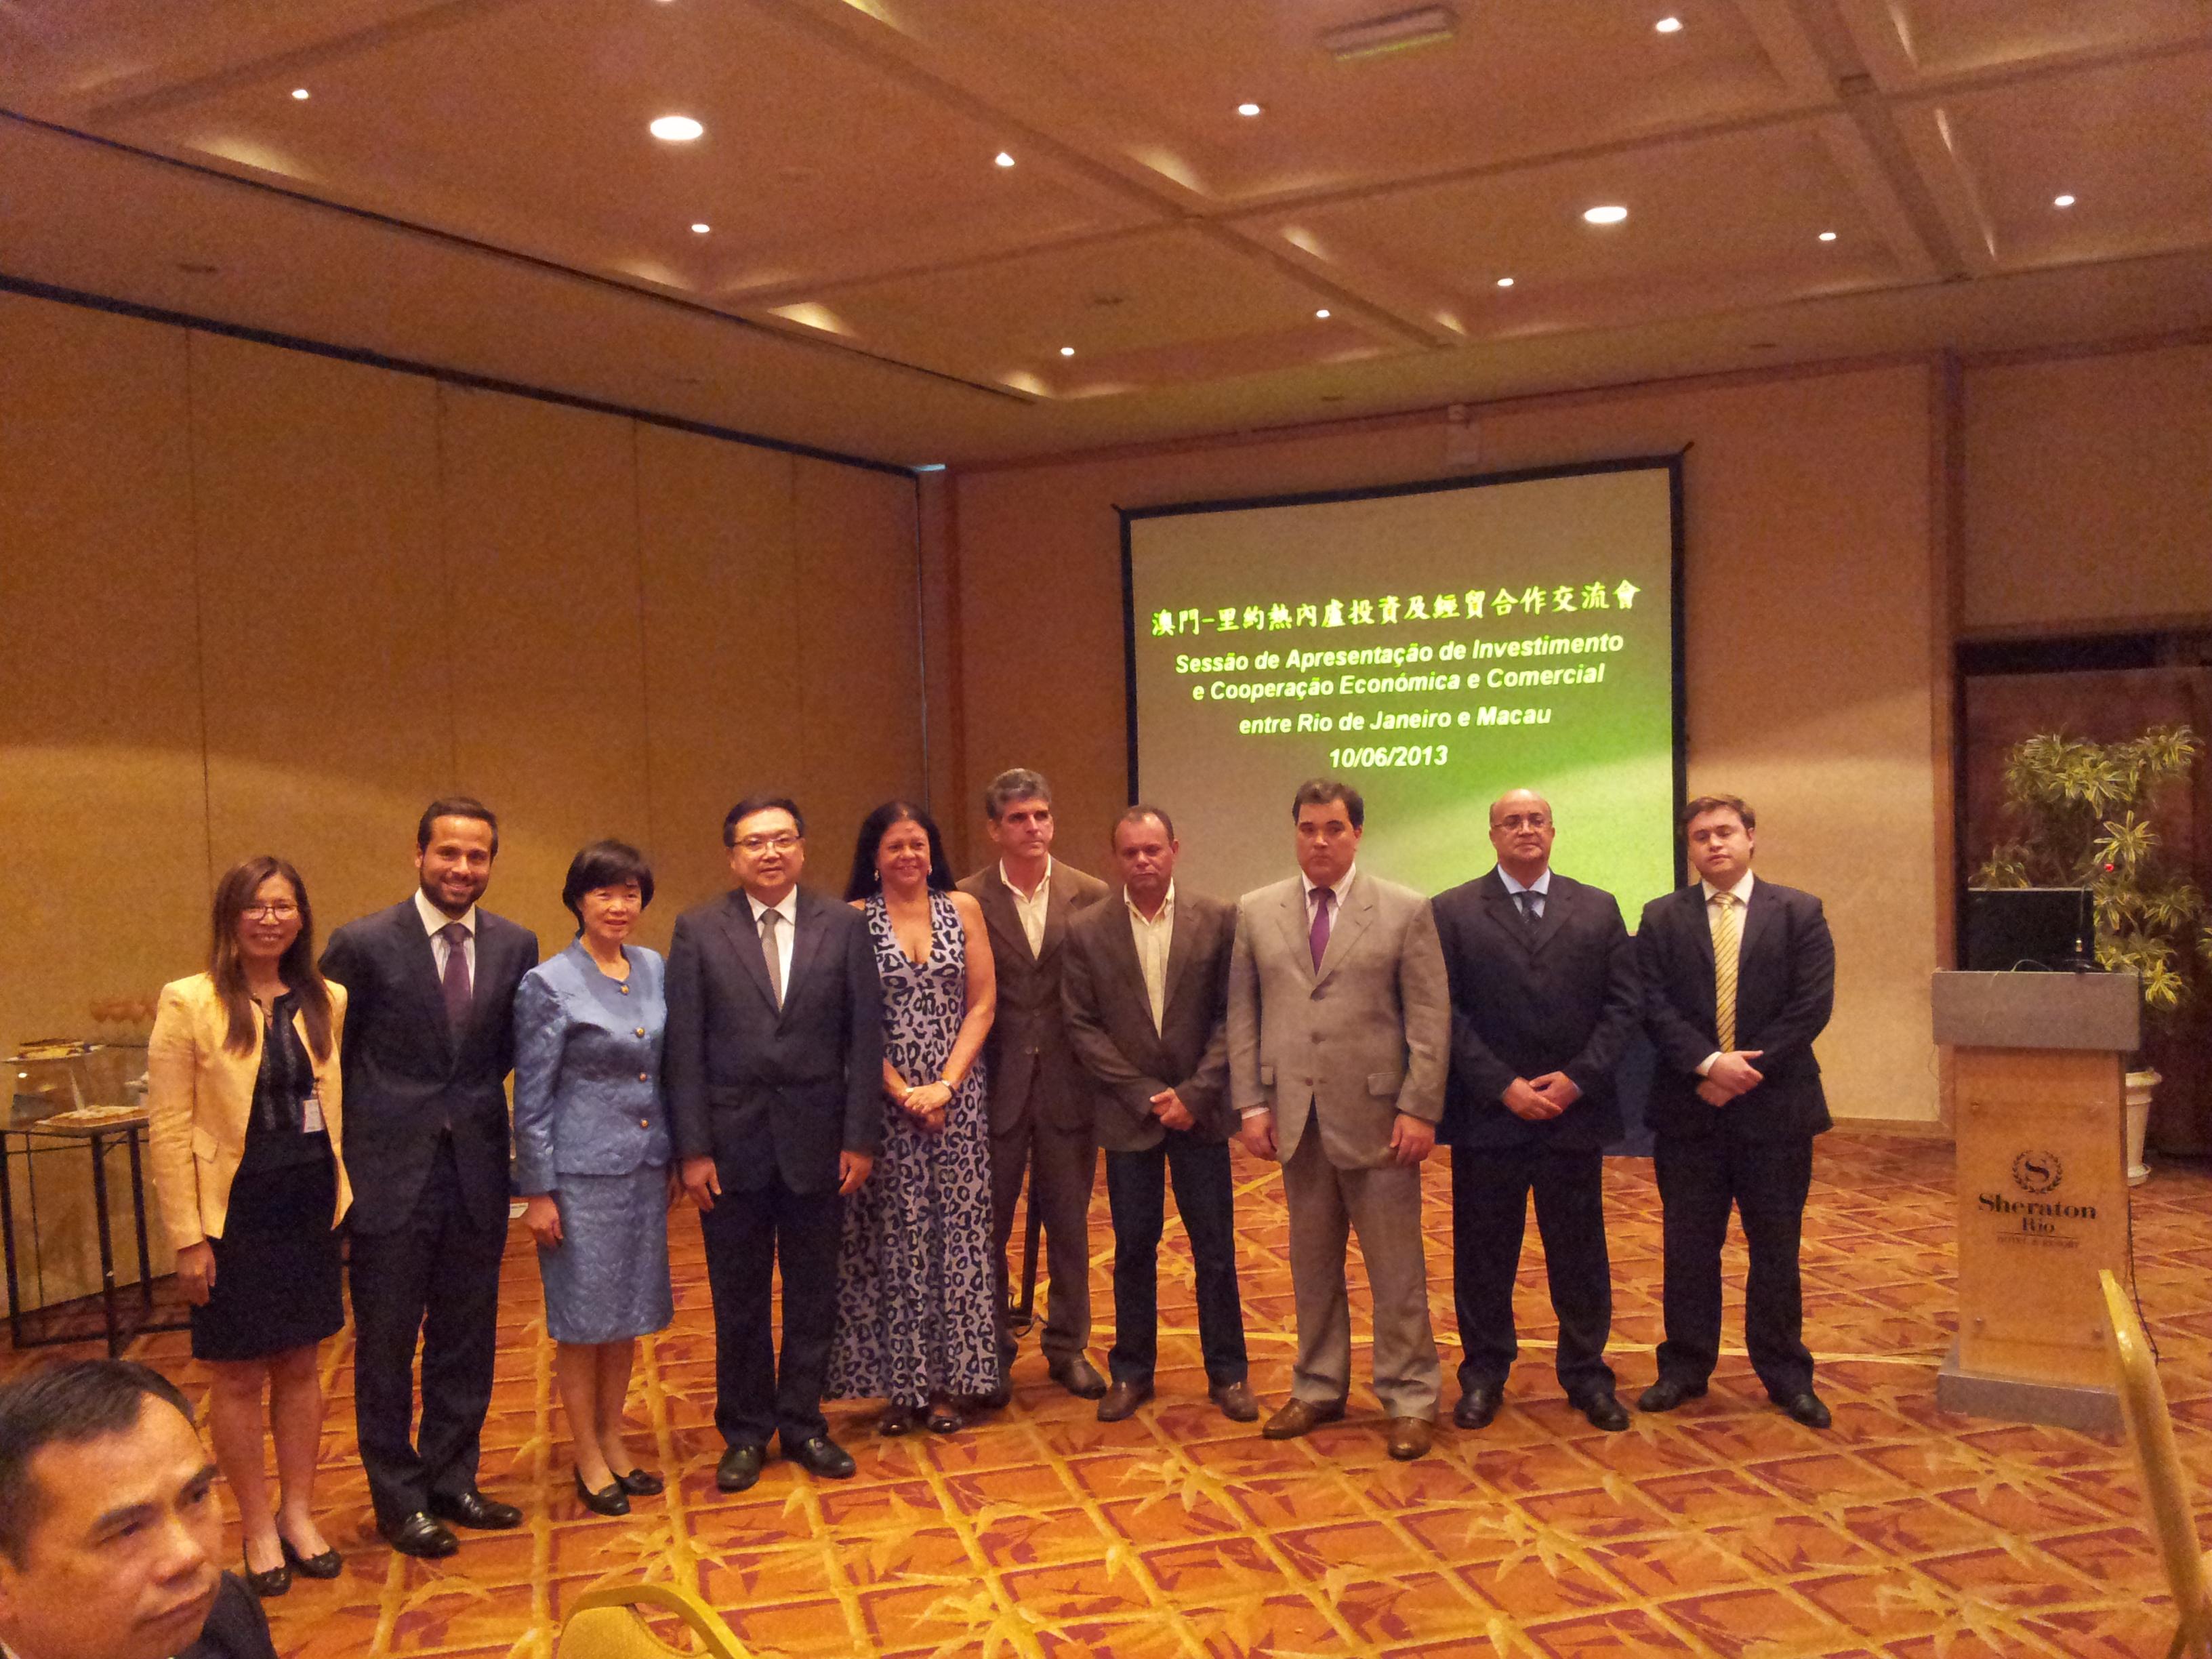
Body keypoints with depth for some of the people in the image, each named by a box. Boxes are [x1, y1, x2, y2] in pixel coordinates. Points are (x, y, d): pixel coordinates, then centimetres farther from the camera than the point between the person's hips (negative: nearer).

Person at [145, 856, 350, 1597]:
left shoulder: (328, 1002, 3)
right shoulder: (189, 1003, -8)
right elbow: (168, 1128, -9)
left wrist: (344, 1199, 2)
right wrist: (188, 1236, -11)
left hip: (310, 1206, 4)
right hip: (235, 1211, -4)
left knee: (300, 1365, 13)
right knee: (239, 1375, 7)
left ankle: (299, 1513, 27)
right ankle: (258, 1529, 21)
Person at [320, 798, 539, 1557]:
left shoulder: (515, 946, 2)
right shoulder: (363, 945, -9)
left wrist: (473, 1100, 4)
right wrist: (330, 1167, -4)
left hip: (476, 1170, 4)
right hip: (390, 1173, -4)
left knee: (467, 1339, 14)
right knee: (386, 1345, 8)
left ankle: (451, 1480, 31)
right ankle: (399, 1499, 23)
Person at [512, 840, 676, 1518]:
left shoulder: (655, 970, 6)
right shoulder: (549, 984, -10)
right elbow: (532, 1097, -8)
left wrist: (673, 1156, 11)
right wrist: (536, 1192, -9)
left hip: (643, 1167, 5)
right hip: (581, 1171, -5)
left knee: (628, 1311, 13)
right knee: (583, 1317, 4)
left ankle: (613, 1441, 28)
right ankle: (588, 1459, 18)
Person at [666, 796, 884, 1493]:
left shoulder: (844, 927, 1)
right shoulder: (697, 931, -2)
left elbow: (864, 1037, 0)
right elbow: (683, 1048, -3)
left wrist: (861, 1138, -5)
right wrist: (692, 1148, -7)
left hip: (817, 1144, 1)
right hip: (732, 1145, -1)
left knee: (813, 1297, 12)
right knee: (738, 1302, 11)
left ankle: (802, 1422, 29)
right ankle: (745, 1434, 27)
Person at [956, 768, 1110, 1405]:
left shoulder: (1091, 897, -1)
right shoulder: (967, 901, -5)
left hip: (1067, 1084, 1)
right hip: (994, 1085, -1)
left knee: (1070, 1223, 12)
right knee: (988, 1226, 10)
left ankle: (1068, 1347, 28)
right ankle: (992, 1352, 25)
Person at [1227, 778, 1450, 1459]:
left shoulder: (1406, 911, 0)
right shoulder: (1256, 912, 8)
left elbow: (1430, 1017, -3)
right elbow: (1242, 1014, 8)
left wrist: (1419, 1108, -9)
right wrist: (1250, 1103, 1)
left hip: (1376, 1115, -2)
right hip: (1295, 1116, 3)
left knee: (1397, 1266, 4)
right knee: (1311, 1261, 12)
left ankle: (1410, 1398, 16)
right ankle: (1317, 1389, 25)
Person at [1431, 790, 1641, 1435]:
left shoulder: (1598, 909, 7)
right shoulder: (1453, 912, 1)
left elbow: (1623, 1004, 3)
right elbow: (1447, 1013, -4)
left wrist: (1578, 1078, -9)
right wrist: (1504, 1087, -11)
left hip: (1575, 1112, 1)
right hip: (1486, 1115, -1)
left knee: (1579, 1253, 10)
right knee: (1483, 1254, 7)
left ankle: (1587, 1374, 24)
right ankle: (1484, 1374, 21)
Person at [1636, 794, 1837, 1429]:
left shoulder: (1799, 912, 2)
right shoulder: (1662, 918, 5)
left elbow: (1811, 1005, -6)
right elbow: (1654, 1005, -4)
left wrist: (1746, 1070, -13)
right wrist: (1709, 1062, -17)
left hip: (1776, 1107, -1)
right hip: (1688, 1109, 1)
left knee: (1776, 1247, 9)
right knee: (1688, 1248, 9)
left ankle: (1786, 1374, 21)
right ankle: (1685, 1368, 21)